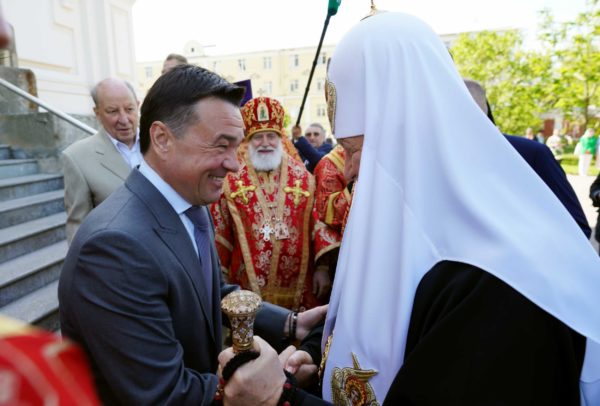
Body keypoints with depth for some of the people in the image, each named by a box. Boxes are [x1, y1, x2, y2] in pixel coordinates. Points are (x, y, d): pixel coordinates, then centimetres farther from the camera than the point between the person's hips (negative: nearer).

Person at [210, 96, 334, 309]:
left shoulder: (302, 176, 2)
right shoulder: (231, 178, -2)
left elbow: (318, 223, 3)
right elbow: (219, 231, 2)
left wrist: (323, 267, -2)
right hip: (248, 286, -1)